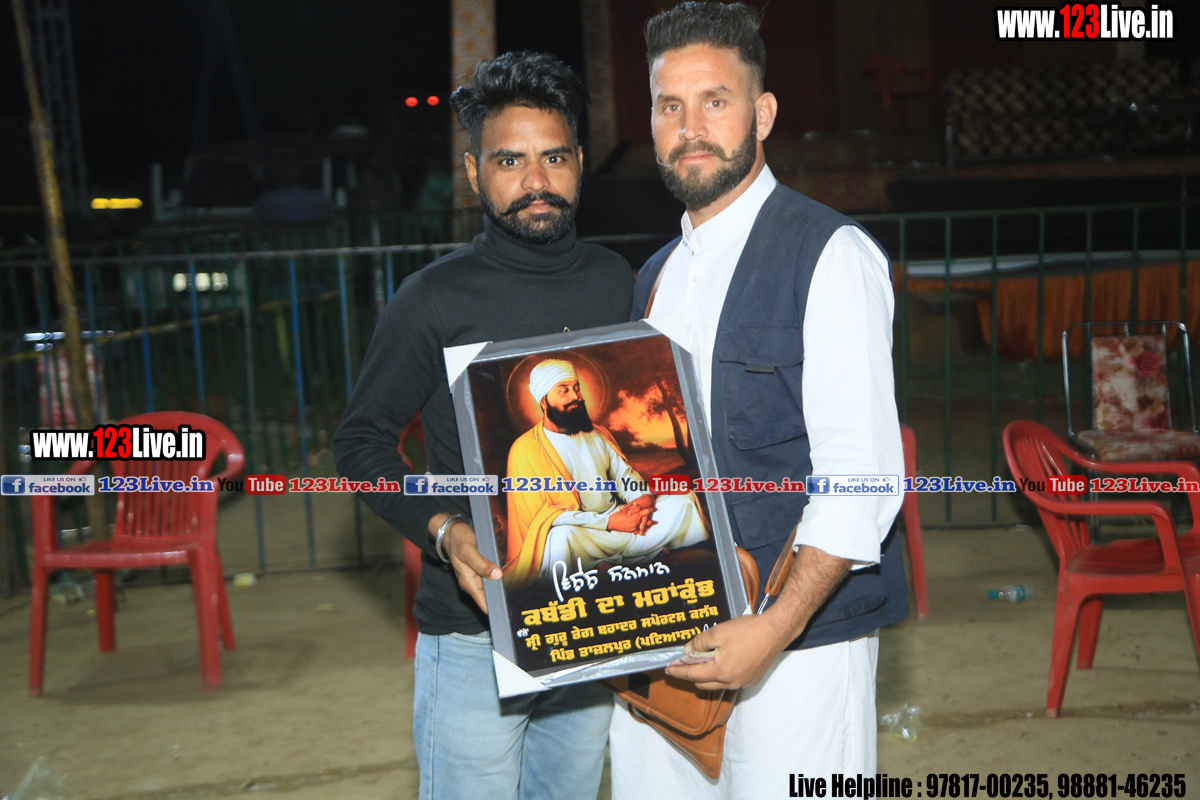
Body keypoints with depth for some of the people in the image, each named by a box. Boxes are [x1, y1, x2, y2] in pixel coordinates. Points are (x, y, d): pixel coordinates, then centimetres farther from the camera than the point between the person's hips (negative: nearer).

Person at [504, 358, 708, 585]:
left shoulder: (597, 435, 15)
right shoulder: (526, 450, -8)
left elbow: (625, 474, 17)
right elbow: (539, 515, -15)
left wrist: (644, 498, -11)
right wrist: (609, 522, -21)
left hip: (618, 522, 6)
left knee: (683, 499, -8)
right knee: (563, 535, -41)